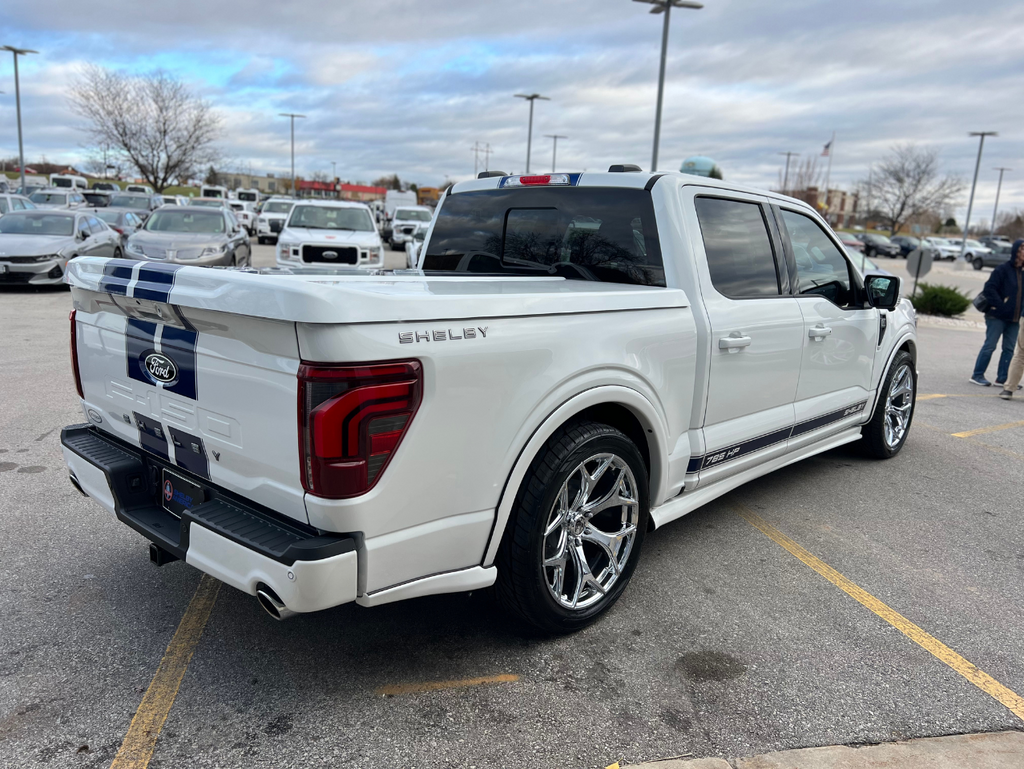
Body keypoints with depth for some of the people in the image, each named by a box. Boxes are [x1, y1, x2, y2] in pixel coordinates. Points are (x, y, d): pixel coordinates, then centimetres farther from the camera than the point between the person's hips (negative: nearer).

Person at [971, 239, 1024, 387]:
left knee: (1009, 348, 8)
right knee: (990, 345, -3)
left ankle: (1002, 378, 14)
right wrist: (999, 305, -19)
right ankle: (977, 375, 4)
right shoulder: (1003, 269, -8)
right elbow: (990, 288, -14)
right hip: (997, 317, -7)